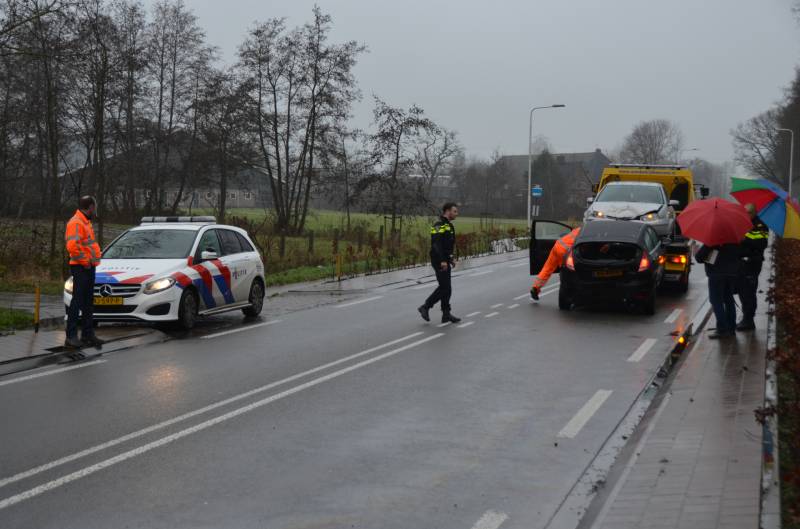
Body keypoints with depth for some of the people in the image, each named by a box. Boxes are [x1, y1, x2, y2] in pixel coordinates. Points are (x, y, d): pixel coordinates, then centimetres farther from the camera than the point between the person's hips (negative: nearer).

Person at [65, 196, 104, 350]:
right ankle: (71, 336, -8)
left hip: (89, 268, 10)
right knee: (77, 301, -9)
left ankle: (87, 334, 21)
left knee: (88, 302, 14)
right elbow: (72, 246, -27)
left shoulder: (85, 222, 18)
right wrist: (85, 261, -19)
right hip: (81, 268, -10)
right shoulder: (75, 223, -15)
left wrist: (93, 259, 14)